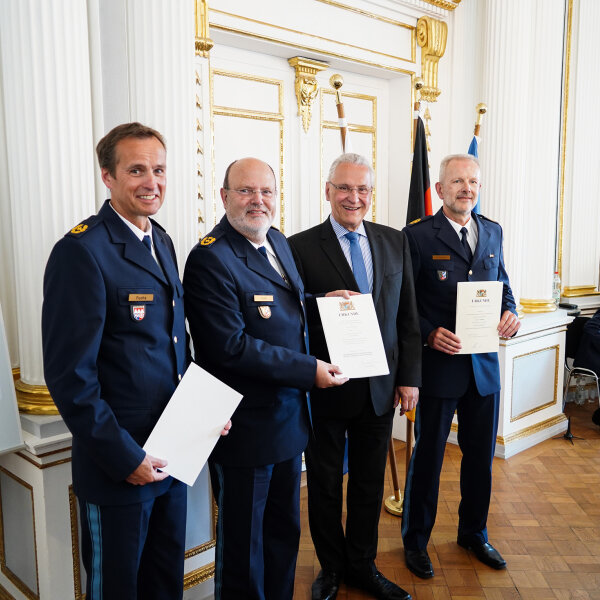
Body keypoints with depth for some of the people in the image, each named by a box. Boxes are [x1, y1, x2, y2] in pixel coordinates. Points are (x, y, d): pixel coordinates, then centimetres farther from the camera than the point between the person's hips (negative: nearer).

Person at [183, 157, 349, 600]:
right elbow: (232, 347, -26)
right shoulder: (210, 259, -20)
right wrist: (309, 369, -23)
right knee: (243, 543, 13)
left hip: (289, 417, 9)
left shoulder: (278, 242, 7)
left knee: (285, 529, 24)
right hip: (246, 427, -8)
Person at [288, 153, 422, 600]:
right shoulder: (301, 247, -8)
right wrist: (323, 307, -23)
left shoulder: (395, 242, 5)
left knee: (370, 484, 17)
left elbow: (408, 316, 6)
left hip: (381, 389, 4)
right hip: (325, 388, -3)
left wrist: (409, 376, 2)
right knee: (325, 485, 14)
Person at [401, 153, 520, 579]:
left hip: (484, 364, 5)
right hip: (439, 363, -5)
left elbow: (502, 284, 16)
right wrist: (430, 334, -21)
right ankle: (415, 541, 29)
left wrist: (510, 312, -4)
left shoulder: (493, 232, 9)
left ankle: (474, 533, 40)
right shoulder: (418, 236, -9)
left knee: (481, 456, 17)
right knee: (427, 456, 9)